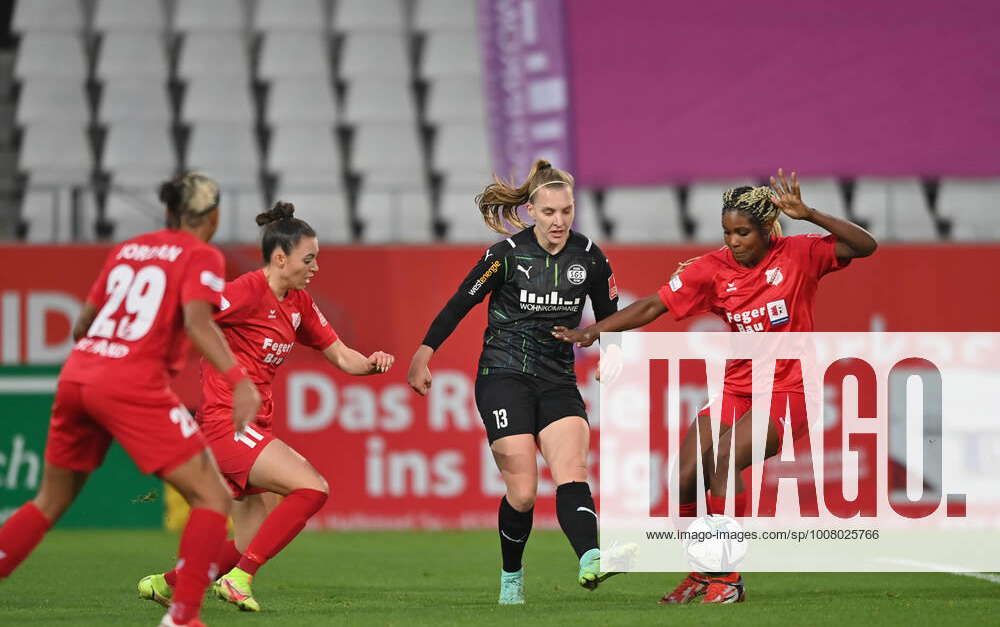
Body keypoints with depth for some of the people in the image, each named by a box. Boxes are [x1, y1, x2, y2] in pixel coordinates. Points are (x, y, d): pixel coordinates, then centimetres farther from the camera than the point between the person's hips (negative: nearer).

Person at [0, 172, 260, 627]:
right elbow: (197, 321, -17)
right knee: (212, 498, -1)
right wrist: (237, 380, -26)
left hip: (76, 378, 7)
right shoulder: (200, 256, 2)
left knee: (52, 501, 23)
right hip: (133, 387, -7)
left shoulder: (127, 250, 20)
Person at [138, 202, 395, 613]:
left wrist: (370, 363, -4)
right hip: (225, 422, -9)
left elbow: (340, 355, 15)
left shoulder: (298, 303, 13)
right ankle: (239, 578, -19)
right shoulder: (248, 291, -13)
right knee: (312, 487, -24)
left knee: (253, 551, 6)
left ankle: (164, 585, 24)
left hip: (256, 429, 9)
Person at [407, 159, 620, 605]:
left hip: (558, 380, 3)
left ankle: (590, 560, -38)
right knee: (522, 492, -9)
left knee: (572, 473, -19)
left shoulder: (589, 258, 1)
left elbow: (609, 318, 14)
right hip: (503, 378, -3)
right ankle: (511, 577, 13)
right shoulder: (507, 255, -9)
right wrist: (424, 355, 0)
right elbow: (460, 304, 0)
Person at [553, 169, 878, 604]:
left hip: (787, 394, -5)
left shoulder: (799, 255, -8)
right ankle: (701, 574, 17)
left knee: (724, 458, -26)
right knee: (685, 479, -8)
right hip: (736, 389, 5)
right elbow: (654, 306, -1)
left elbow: (864, 246, -16)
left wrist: (807, 215, -27)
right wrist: (594, 330, -11)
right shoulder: (713, 269, -1)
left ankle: (728, 577, -16)